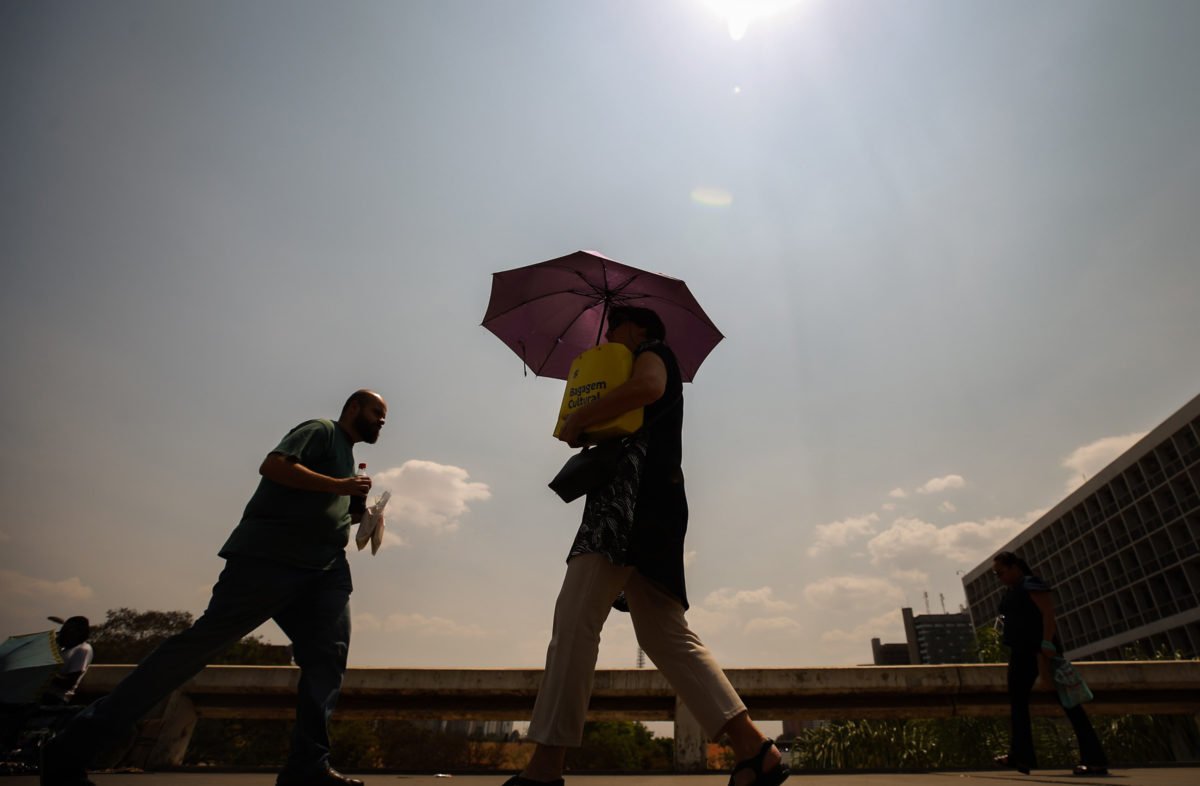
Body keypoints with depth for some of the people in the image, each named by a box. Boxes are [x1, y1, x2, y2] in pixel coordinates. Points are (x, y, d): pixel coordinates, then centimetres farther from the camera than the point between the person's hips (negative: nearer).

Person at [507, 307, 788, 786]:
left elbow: (648, 387, -14)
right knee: (666, 636, 3)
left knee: (575, 619, -16)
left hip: (636, 490, -10)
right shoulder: (637, 371, 37)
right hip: (648, 502, 10)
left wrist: (579, 420, -8)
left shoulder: (651, 351, 12)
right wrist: (588, 432, 15)